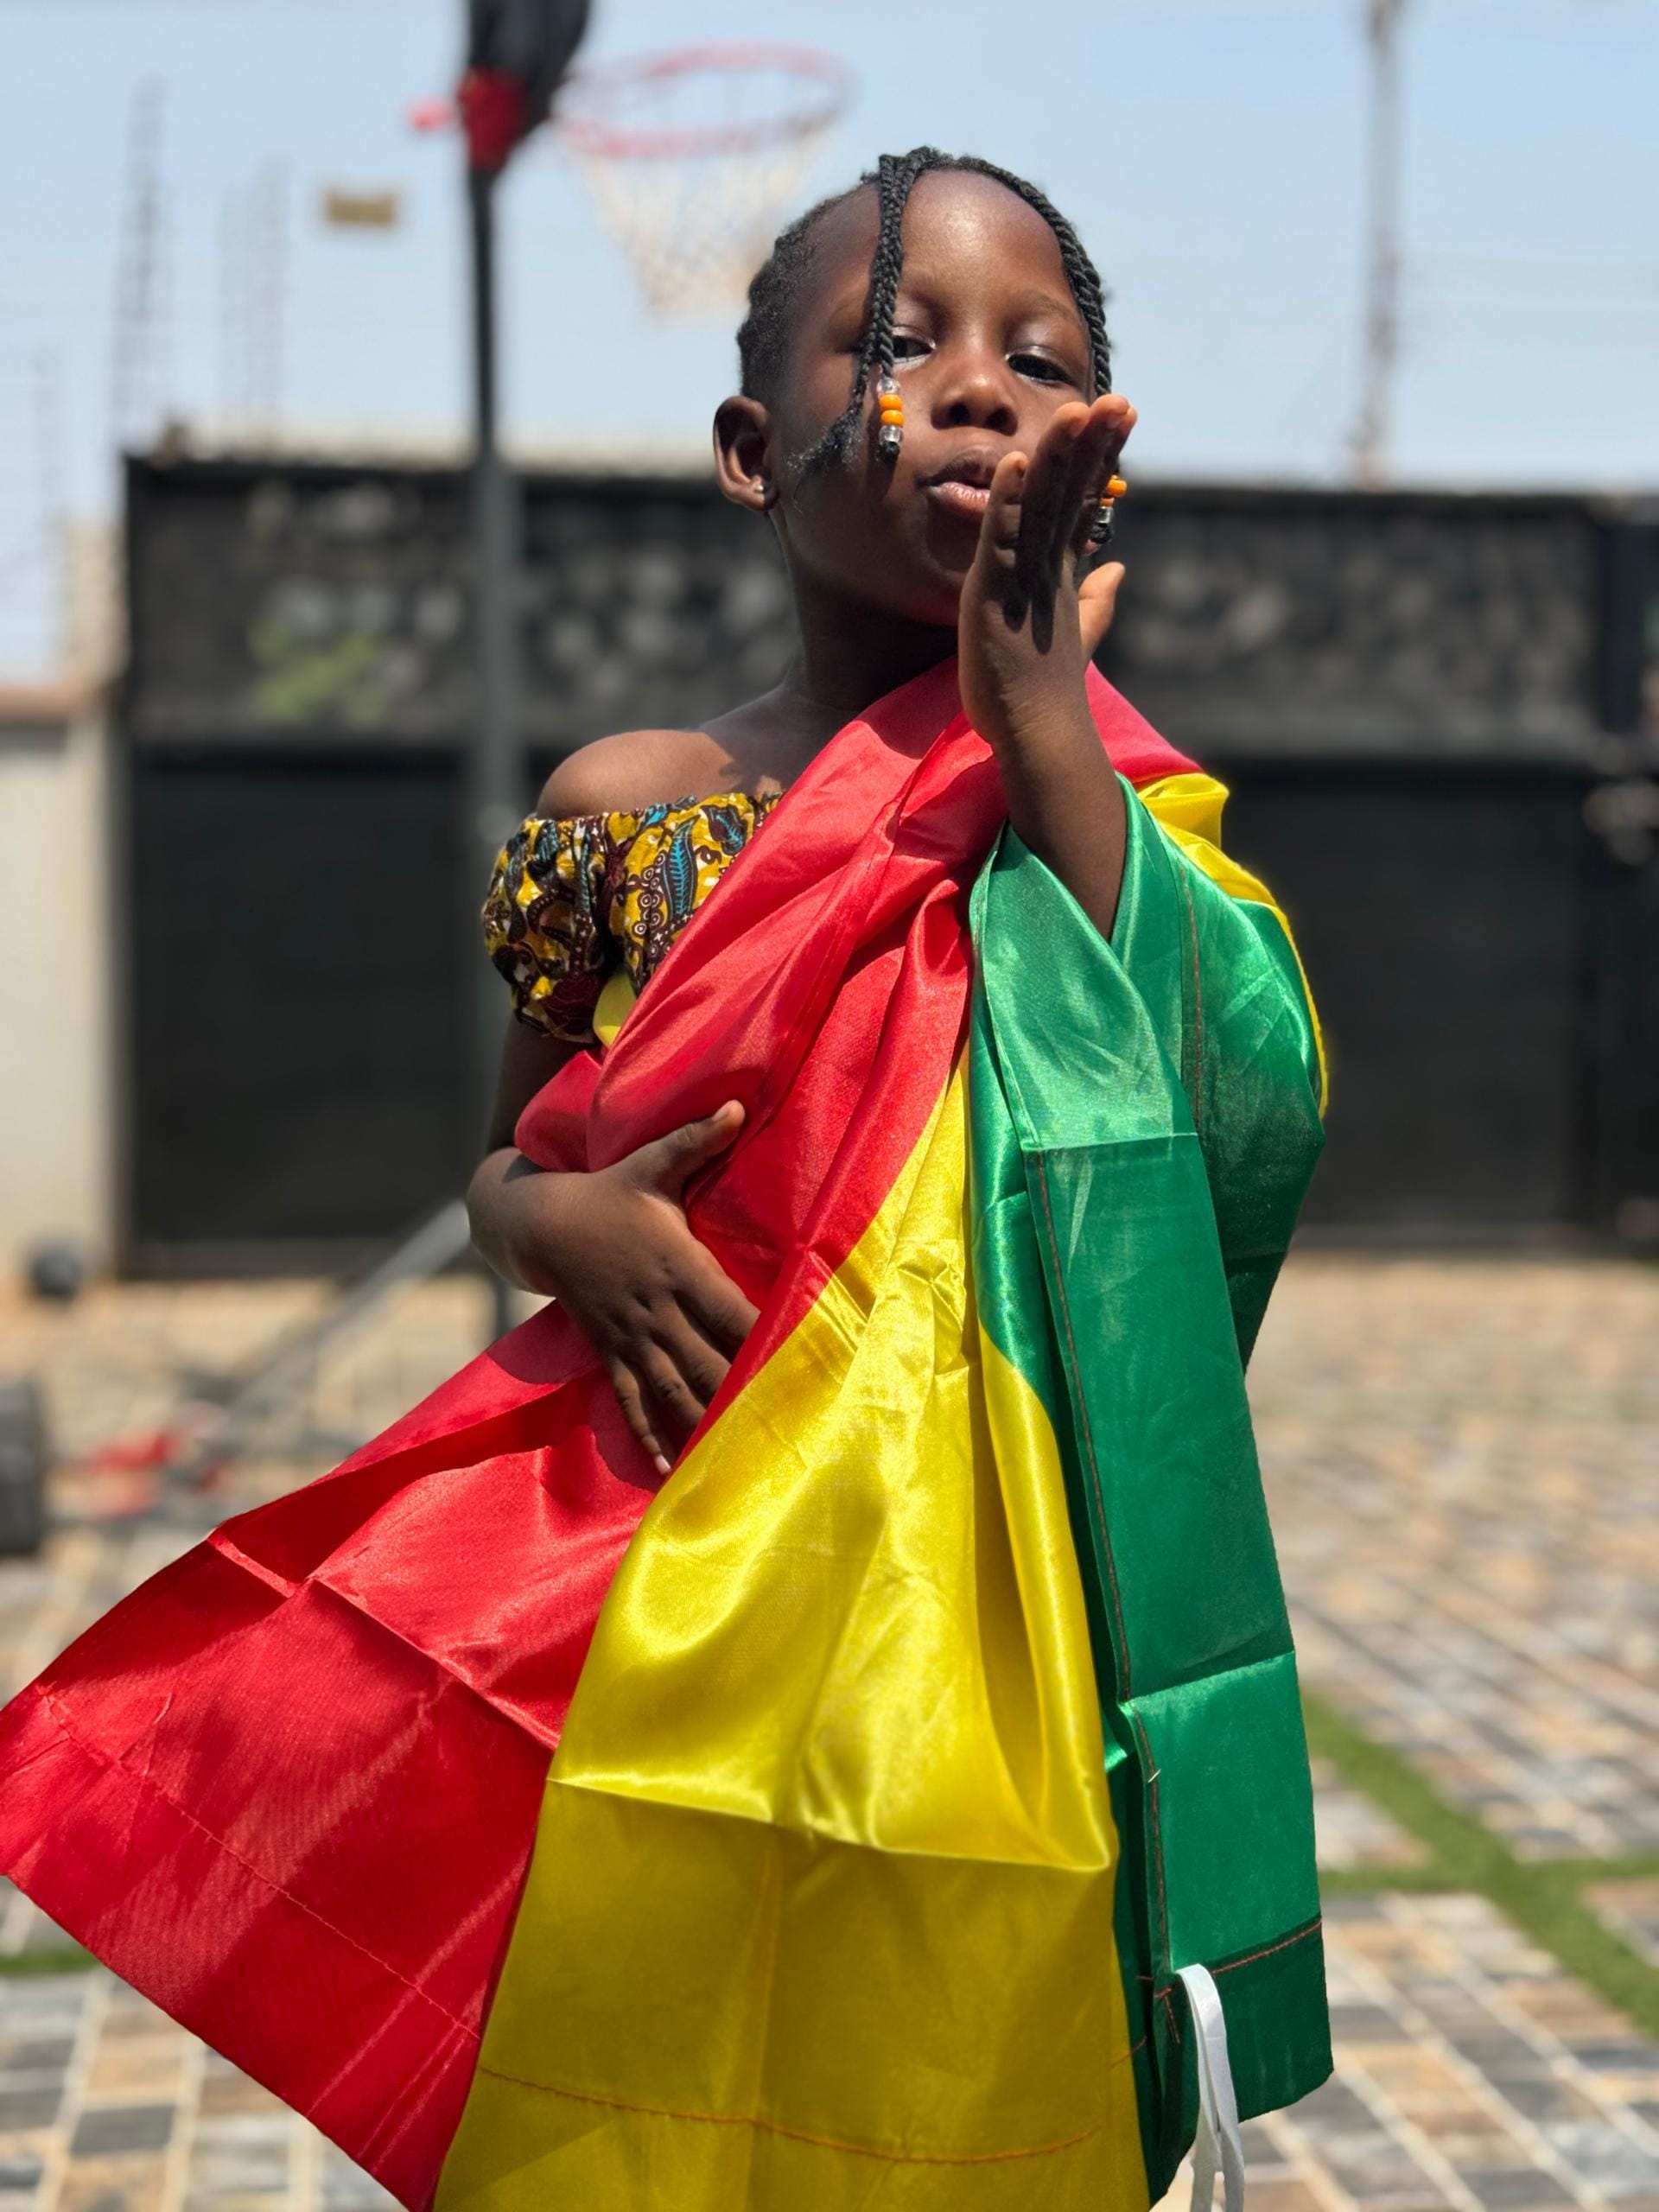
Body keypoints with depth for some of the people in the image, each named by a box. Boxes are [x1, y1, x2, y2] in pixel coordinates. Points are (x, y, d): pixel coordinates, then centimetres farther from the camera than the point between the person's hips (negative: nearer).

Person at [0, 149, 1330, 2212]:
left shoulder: (1115, 806, -1)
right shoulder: (625, 812, 0)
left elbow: (1246, 1126, -19)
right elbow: (501, 1168, 12)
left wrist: (1041, 729, -20)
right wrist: (565, 1225, -12)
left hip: (983, 1649, 0)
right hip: (660, 1634, 1)